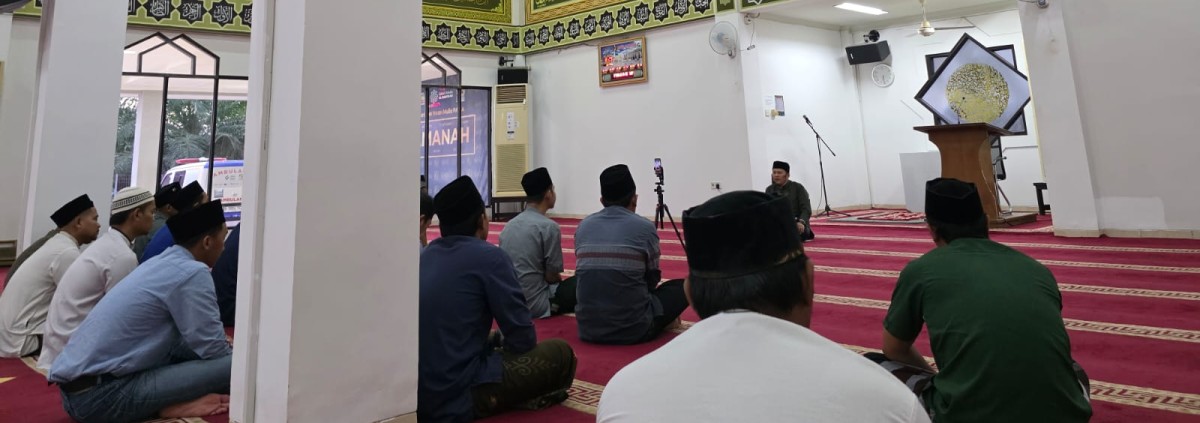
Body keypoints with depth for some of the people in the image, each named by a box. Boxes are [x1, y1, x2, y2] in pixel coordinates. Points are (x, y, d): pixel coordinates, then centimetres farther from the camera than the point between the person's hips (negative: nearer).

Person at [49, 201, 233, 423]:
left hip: (75, 389, 10)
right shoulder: (192, 273, -15)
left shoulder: (161, 262, 13)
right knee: (232, 365, -19)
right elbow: (212, 350, -11)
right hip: (102, 394, -10)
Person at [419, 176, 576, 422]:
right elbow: (523, 339, -8)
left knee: (496, 342, 28)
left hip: (418, 395, 8)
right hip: (456, 398, -8)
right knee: (560, 354, 1)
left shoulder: (425, 256, 9)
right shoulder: (488, 256, -12)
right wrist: (503, 342, 13)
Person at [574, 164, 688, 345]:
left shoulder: (583, 226, 4)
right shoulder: (645, 227, -6)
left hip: (588, 328, 4)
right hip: (634, 329, -4)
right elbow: (652, 279, 7)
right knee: (682, 286, 17)